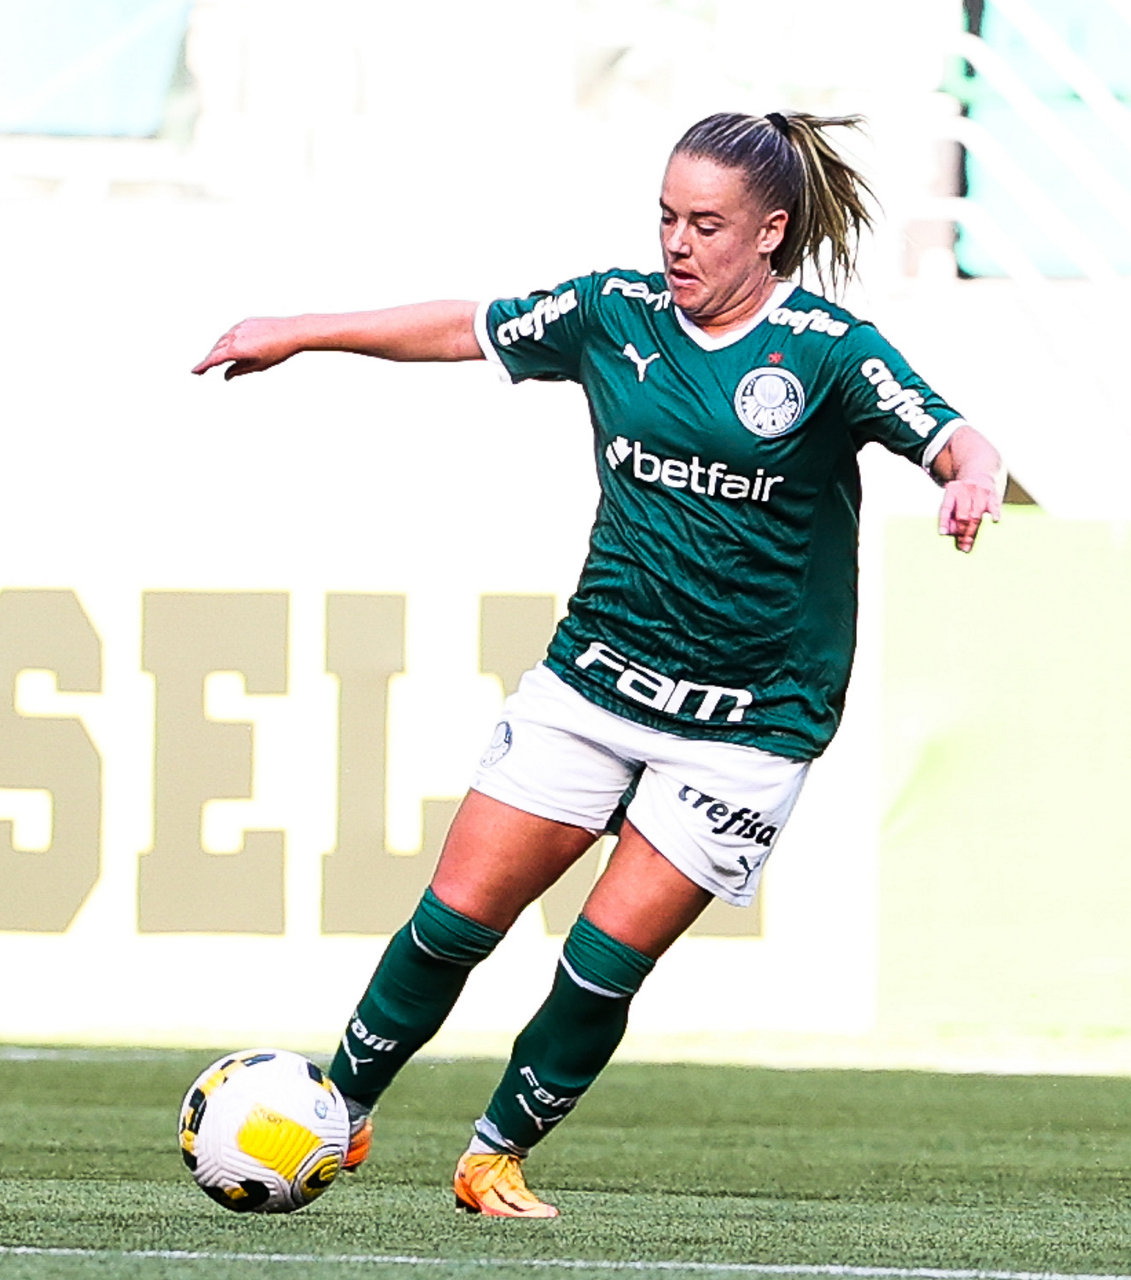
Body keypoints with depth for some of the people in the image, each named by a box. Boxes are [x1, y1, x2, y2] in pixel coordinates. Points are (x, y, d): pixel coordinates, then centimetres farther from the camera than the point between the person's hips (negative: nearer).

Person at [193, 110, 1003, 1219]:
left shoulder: (829, 355, -10)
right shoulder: (616, 314, 1)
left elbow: (955, 441, -20)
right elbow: (467, 330, 13)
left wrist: (971, 476, -44)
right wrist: (299, 334, 16)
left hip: (746, 724, -3)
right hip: (592, 681, 3)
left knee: (604, 963, -6)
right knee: (457, 917, 0)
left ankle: (498, 1156, 16)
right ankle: (337, 1113, 19)